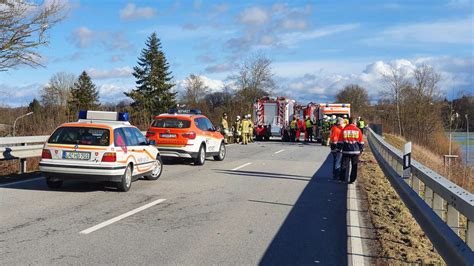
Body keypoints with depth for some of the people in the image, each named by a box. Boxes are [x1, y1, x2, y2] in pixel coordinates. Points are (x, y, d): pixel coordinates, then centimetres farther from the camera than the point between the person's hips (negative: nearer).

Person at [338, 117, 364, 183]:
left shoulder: (344, 130, 0)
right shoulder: (358, 130, -1)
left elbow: (340, 141, 3)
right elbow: (361, 142, 4)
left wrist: (339, 148, 12)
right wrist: (361, 150, 14)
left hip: (346, 151, 0)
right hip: (355, 151, 0)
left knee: (344, 165, 6)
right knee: (354, 166, 9)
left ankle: (342, 179, 4)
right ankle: (352, 180, 11)